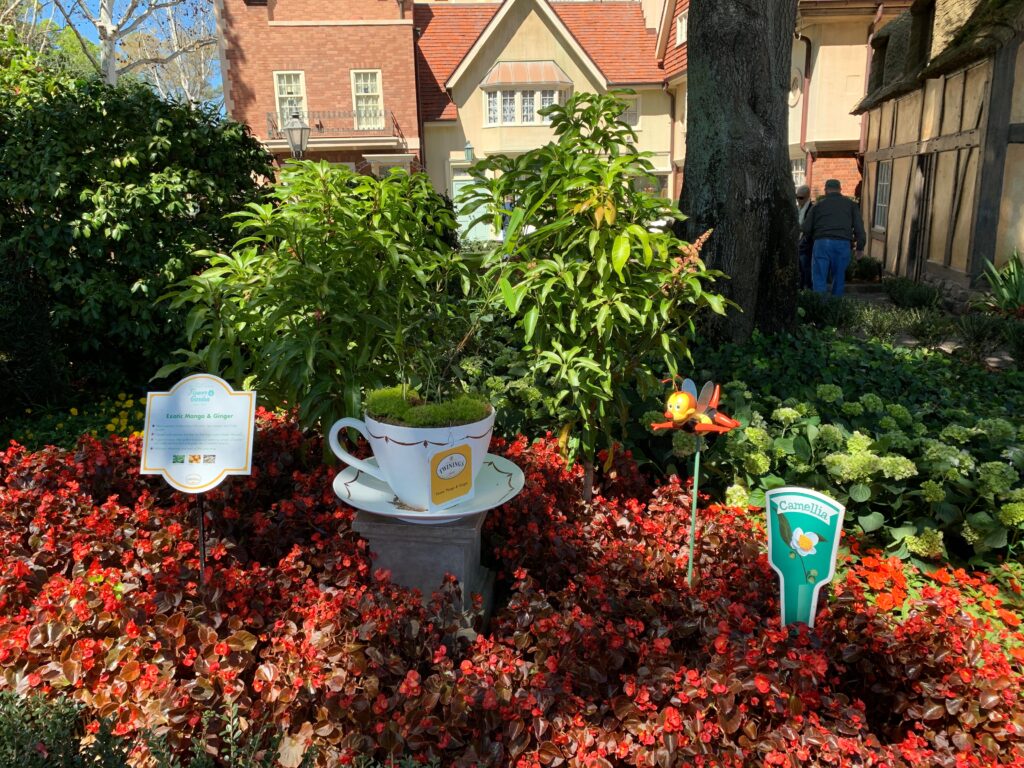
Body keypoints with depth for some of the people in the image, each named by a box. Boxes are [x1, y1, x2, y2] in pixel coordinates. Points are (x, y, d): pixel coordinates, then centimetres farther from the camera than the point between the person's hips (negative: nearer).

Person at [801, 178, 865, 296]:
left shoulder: (819, 204, 15)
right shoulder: (851, 204, 17)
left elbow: (805, 228, 11)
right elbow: (859, 227, 8)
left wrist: (814, 236, 31)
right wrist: (860, 247, 10)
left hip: (822, 243, -1)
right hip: (843, 244, 1)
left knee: (819, 279, -1)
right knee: (839, 278, 12)